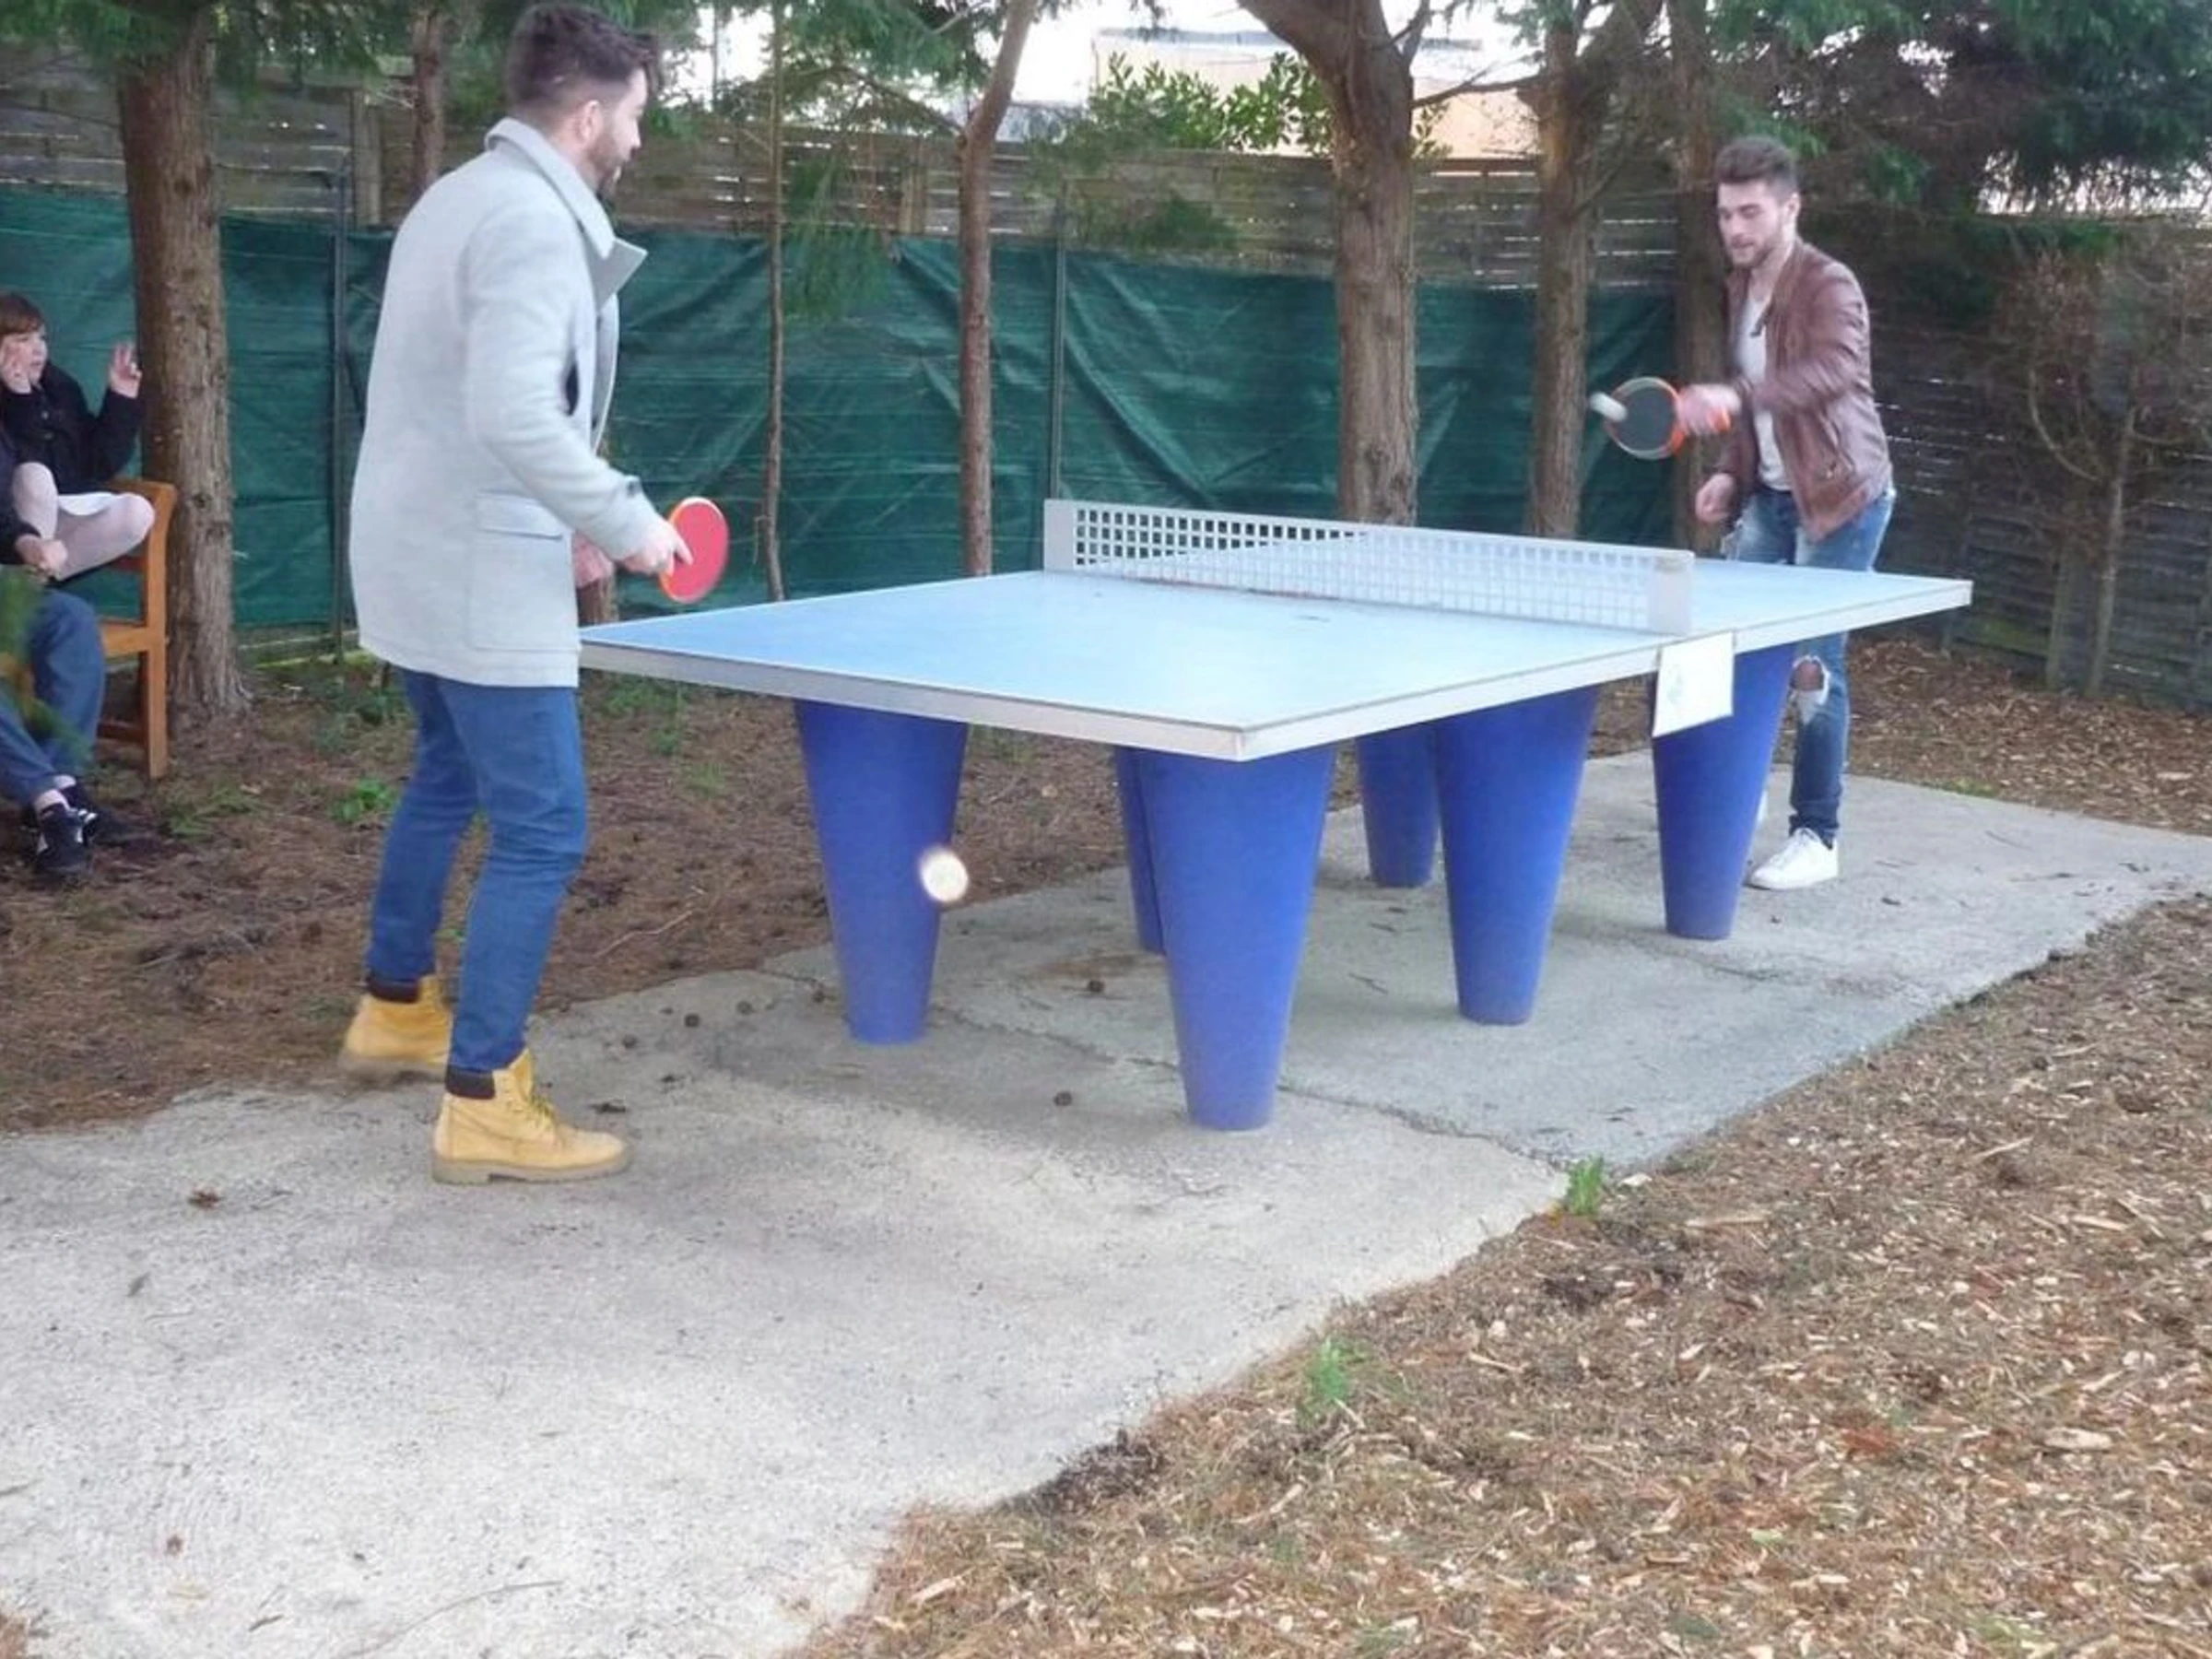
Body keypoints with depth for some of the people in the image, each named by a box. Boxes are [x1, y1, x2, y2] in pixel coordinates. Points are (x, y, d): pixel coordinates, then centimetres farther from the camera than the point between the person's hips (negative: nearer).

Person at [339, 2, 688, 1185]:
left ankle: (394, 1010, 41)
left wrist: (559, 526, 15)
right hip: (478, 576, -10)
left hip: (413, 557, 10)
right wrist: (624, 521, -20)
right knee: (540, 834, -6)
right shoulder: (535, 223, -19)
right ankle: (482, 1108, -3)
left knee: (449, 780, 26)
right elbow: (516, 415, -30)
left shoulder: (458, 198, 13)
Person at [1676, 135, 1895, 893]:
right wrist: (1731, 470, 8)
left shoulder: (1827, 285, -17)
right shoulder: (1741, 287, 9)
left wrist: (1736, 398, -52)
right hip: (1770, 496, 8)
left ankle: (1817, 838, 1)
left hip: (1839, 498, -7)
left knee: (1811, 665, -8)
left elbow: (1837, 369, -38)